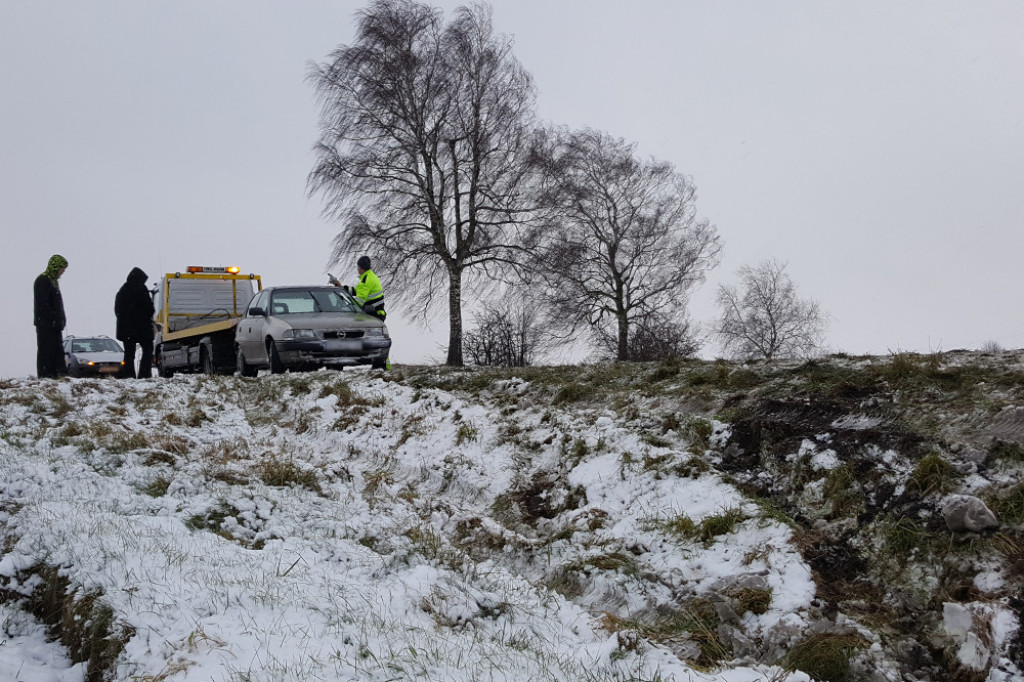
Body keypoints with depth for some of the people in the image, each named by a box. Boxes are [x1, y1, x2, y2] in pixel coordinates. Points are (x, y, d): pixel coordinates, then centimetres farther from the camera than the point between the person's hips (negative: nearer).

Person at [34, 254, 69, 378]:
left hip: (55, 325, 9)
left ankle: (60, 372, 9)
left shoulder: (53, 281, 19)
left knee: (57, 349, 8)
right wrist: (55, 319, -20)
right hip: (45, 323, -9)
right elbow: (43, 305, -18)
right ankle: (45, 374, -5)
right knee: (46, 349, -7)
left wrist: (61, 320, 13)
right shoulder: (42, 281, -11)